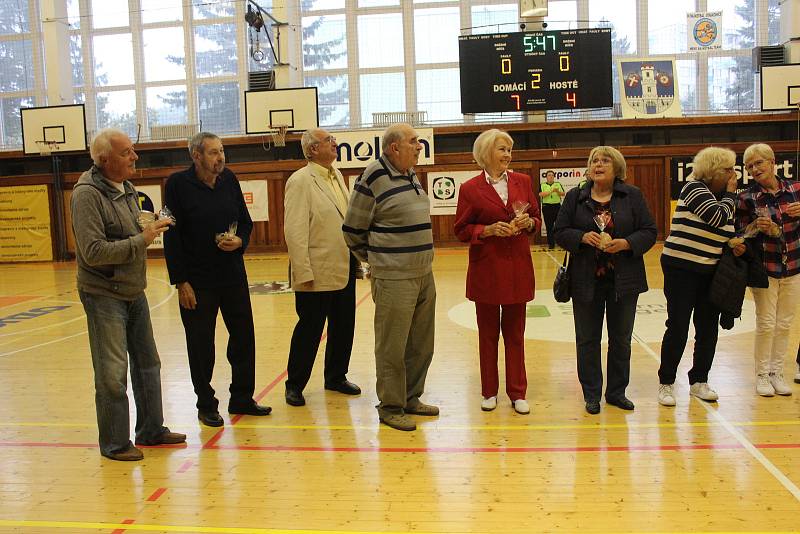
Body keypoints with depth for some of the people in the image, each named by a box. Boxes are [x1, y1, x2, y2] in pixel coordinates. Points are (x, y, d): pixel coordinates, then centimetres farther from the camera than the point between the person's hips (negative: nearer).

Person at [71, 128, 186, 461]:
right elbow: (93, 252, -24)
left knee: (147, 364, 16)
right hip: (104, 296, -8)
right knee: (112, 374, 0)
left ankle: (151, 430, 30)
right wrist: (142, 239, -23)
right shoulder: (87, 194, -18)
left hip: (134, 293, 8)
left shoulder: (127, 188, 8)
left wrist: (151, 227, 0)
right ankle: (115, 444, 15)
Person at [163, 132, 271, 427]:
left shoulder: (229, 179, 5)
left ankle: (242, 399, 25)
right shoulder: (178, 184, -9)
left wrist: (240, 241, -9)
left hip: (234, 275, 5)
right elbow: (172, 236, -10)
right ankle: (206, 406, 21)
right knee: (201, 346, 5)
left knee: (244, 337, 10)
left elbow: (245, 221, 13)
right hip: (197, 281, -4)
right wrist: (180, 281, -13)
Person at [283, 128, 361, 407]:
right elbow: (295, 232, -18)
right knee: (309, 330, 5)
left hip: (345, 269, 8)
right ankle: (294, 384, 21)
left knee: (343, 327, 16)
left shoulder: (336, 175, 11)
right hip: (318, 273, -7)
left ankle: (336, 377, 33)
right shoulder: (300, 181, -13)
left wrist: (358, 253, 10)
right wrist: (304, 274, -20)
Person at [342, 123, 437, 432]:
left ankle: (411, 398, 30)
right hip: (394, 279, -8)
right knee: (392, 348, 2)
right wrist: (374, 260, 6)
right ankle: (390, 408, 16)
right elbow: (353, 229, -5)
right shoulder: (373, 178, -12)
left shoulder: (411, 175, 12)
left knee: (421, 345, 15)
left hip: (424, 275, 8)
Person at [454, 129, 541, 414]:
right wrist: (489, 229, -17)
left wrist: (527, 222, -11)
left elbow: (537, 218, 11)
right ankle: (489, 392, 22)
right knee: (488, 333, 9)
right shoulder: (470, 188, -4)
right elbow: (461, 230, -2)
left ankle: (517, 393, 18)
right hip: (486, 269, -2)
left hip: (518, 268, 2)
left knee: (515, 333, 8)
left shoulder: (523, 181, 6)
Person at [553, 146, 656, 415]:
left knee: (621, 339, 10)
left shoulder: (633, 195, 1)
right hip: (586, 280, 0)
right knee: (587, 339, 7)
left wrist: (625, 243, -17)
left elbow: (649, 231, 0)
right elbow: (560, 232, 1)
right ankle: (591, 394, 19)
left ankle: (616, 392, 25)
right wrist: (583, 237, -17)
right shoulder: (574, 197, 3)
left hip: (624, 280, 0)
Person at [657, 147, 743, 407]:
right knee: (678, 328, -3)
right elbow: (718, 218, -24)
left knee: (708, 329, 9)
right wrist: (730, 194, -8)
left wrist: (735, 245, 0)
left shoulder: (724, 197, 11)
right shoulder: (694, 188, -12)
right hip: (681, 268, -7)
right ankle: (666, 383, 9)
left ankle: (699, 381, 22)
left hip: (710, 271, 7)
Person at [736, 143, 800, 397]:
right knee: (766, 323, -1)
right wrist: (756, 226, -21)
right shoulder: (747, 197, -7)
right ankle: (762, 375, 14)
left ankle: (776, 373, 22)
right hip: (764, 268, -3)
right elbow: (740, 233, -2)